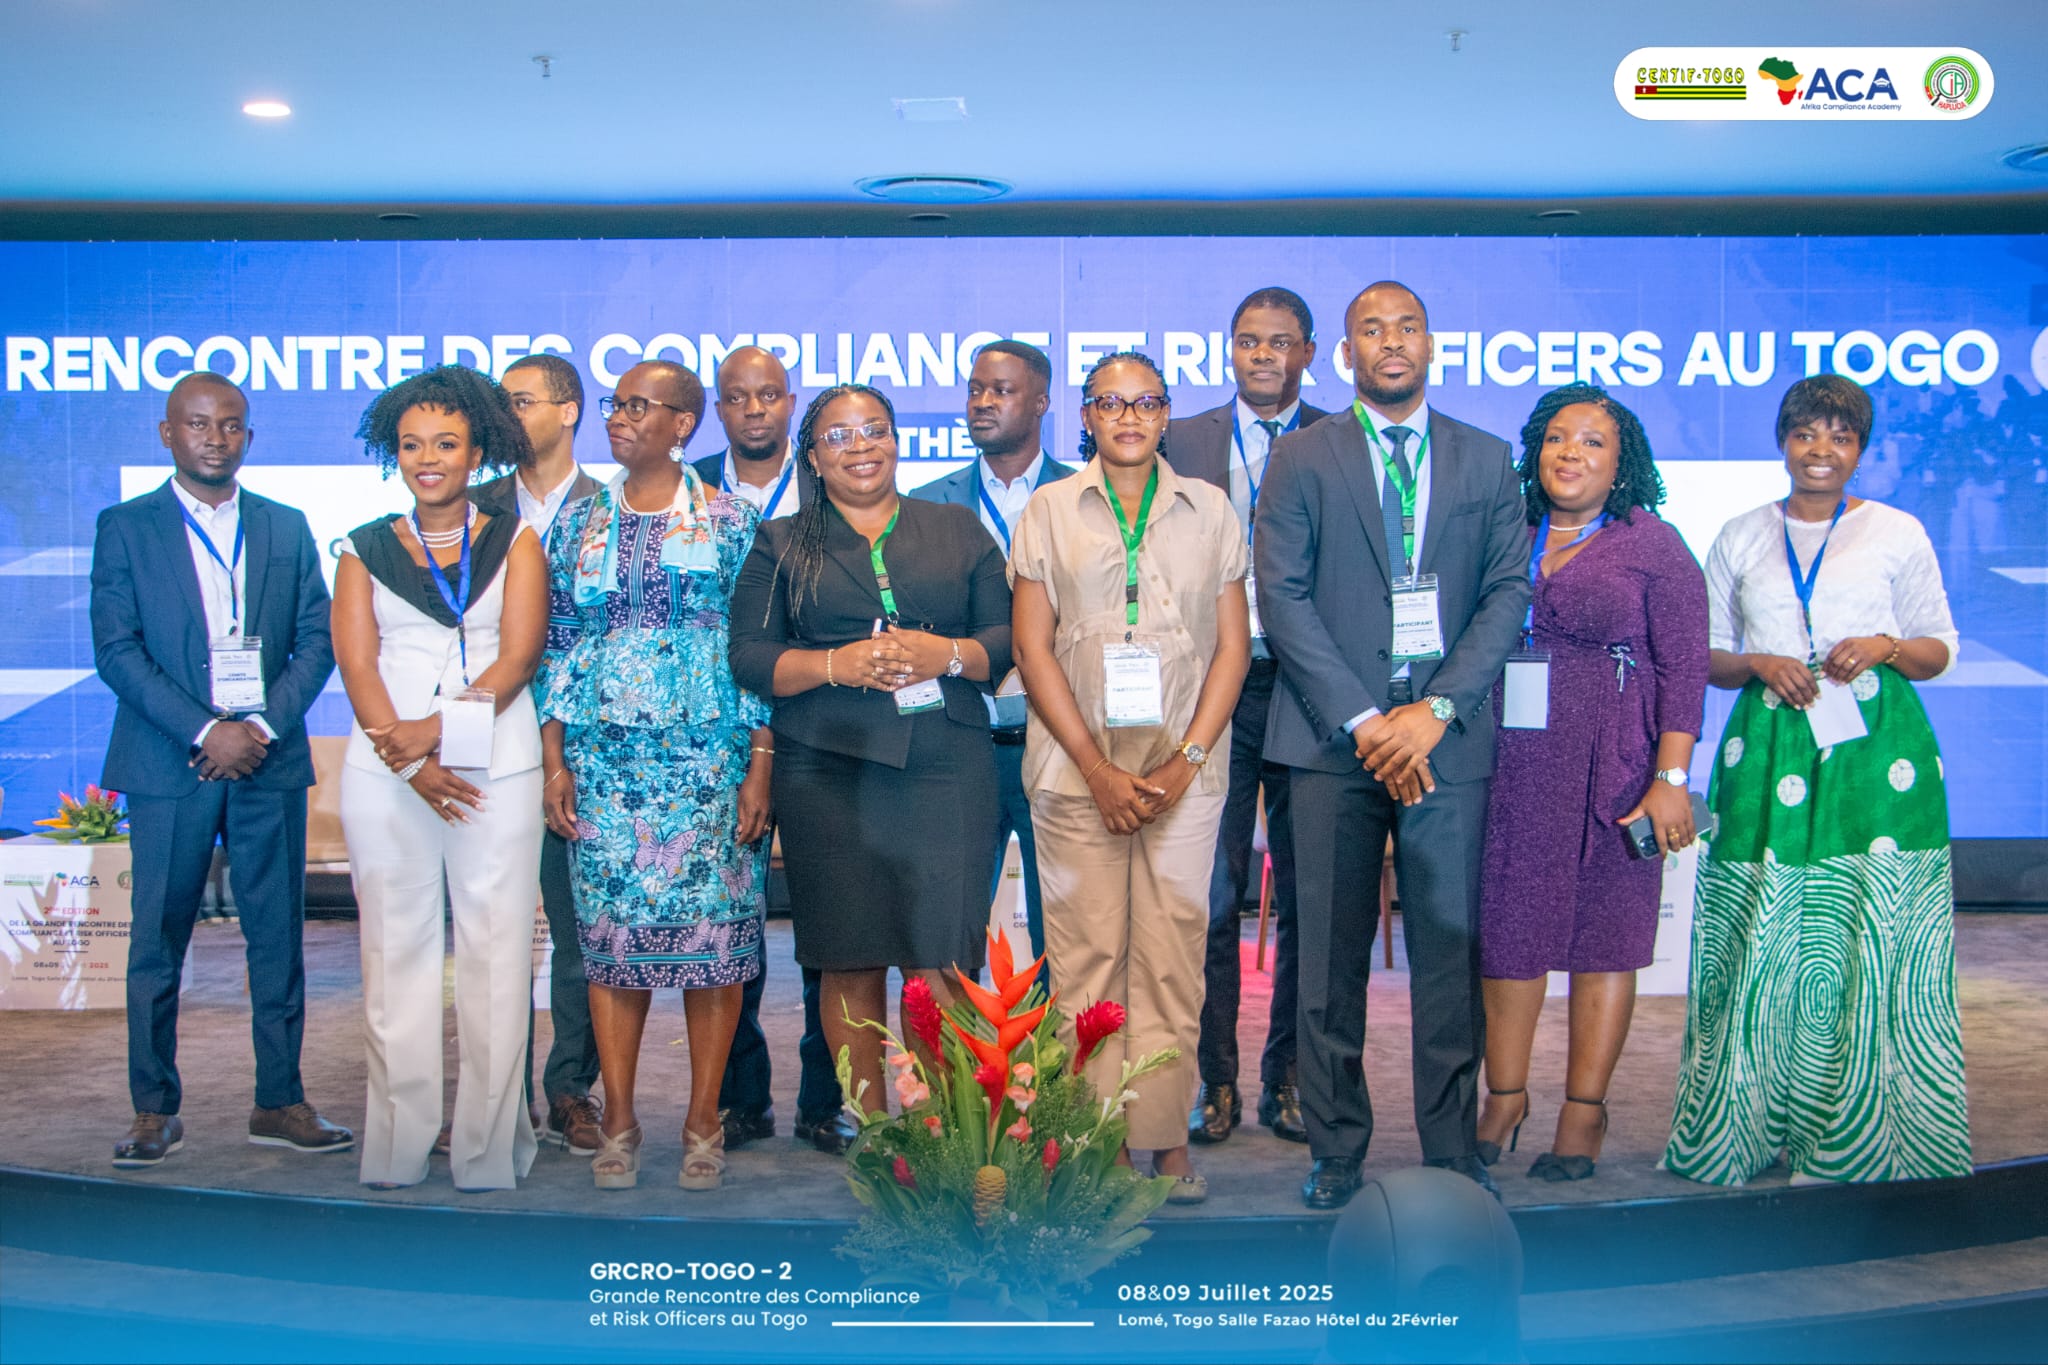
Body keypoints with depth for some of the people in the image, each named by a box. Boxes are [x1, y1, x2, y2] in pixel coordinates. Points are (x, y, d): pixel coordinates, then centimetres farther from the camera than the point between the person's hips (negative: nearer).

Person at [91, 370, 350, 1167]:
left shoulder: (287, 528, 11)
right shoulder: (125, 528, 4)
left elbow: (317, 640, 7)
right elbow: (117, 651, -4)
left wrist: (263, 727, -8)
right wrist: (206, 733, -13)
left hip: (269, 761, 2)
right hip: (168, 765, -2)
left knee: (279, 936, 4)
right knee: (157, 940, 3)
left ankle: (279, 1102, 13)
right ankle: (155, 1110, 13)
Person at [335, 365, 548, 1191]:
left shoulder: (514, 542, 10)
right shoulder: (366, 550, 13)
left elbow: (517, 659, 0)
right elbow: (357, 666, 2)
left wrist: (438, 729, -13)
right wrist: (412, 761, -11)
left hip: (497, 768, -1)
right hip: (385, 775, 1)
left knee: (495, 950, -3)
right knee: (396, 949, 1)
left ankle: (488, 1149, 2)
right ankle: (399, 1146, 7)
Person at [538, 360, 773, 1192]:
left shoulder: (729, 521, 2)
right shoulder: (581, 522, 11)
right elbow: (558, 646, 11)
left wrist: (760, 768, -6)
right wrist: (554, 763, 3)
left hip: (710, 756, -2)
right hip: (605, 758, 2)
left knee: (712, 931, -1)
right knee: (612, 931, 2)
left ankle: (704, 1122, 10)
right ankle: (618, 1123, 13)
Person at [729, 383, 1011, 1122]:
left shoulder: (958, 530, 15)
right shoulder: (782, 544, 13)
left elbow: (1011, 635, 9)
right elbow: (748, 657, 4)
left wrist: (947, 653, -10)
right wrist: (835, 664, -11)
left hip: (947, 767, 0)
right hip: (829, 772, 0)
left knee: (939, 962, -7)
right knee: (850, 963, 1)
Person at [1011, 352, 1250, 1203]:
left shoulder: (1209, 510, 11)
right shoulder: (1049, 510, 8)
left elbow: (1232, 647, 7)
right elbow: (1033, 646, 3)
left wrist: (1186, 762, -5)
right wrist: (1097, 767, -6)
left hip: (1183, 765, 1)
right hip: (1076, 765, 0)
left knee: (1173, 951, -2)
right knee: (1085, 951, -2)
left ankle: (1164, 1136, 6)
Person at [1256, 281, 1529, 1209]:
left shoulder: (1486, 461, 13)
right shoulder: (1301, 458, 8)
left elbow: (1509, 593, 5)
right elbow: (1282, 597, -1)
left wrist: (1437, 708, -8)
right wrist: (1361, 719, -9)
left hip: (1448, 738, 1)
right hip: (1333, 738, -1)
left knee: (1450, 944, 2)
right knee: (1333, 952, 2)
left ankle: (1452, 1149, 13)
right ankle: (1336, 1149, 13)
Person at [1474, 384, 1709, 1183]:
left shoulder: (1654, 546, 1)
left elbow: (1683, 669, -4)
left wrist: (1670, 778, -12)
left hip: (1611, 769, -3)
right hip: (1509, 764, 3)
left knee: (1604, 933, 3)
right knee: (1506, 926, 5)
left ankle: (1584, 1109, 11)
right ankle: (1504, 1097, 18)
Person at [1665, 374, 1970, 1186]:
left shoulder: (1898, 533, 8)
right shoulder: (1740, 539, 13)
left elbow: (1940, 650, 11)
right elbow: (1708, 656, 14)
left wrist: (1887, 647, -9)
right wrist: (1759, 664, -6)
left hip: (1876, 753, -1)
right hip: (1768, 749, 2)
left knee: (1872, 945, -5)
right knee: (1765, 944, -1)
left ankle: (1864, 1143, 4)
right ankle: (1756, 1124, 9)